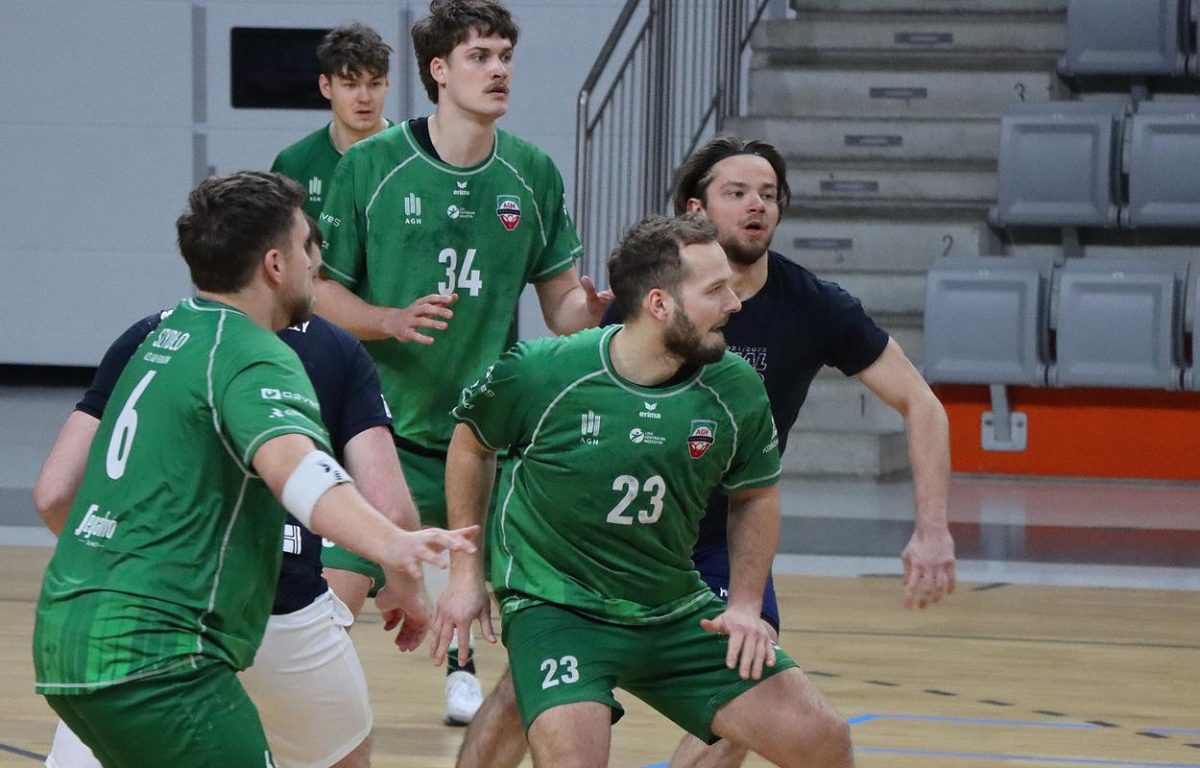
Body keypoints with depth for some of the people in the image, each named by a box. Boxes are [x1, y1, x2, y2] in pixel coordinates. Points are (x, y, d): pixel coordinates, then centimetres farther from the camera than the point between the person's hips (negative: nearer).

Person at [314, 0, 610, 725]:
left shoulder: (533, 174, 4)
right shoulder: (370, 166, -5)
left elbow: (561, 303, 8)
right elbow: (323, 290, -1)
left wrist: (591, 307, -15)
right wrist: (393, 320, -19)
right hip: (387, 427, -3)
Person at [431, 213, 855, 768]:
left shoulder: (735, 388, -6)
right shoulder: (538, 373, -15)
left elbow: (755, 494, 12)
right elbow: (472, 444, 6)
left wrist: (745, 604, 0)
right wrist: (465, 571, 6)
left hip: (676, 613, 4)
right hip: (553, 608, -4)